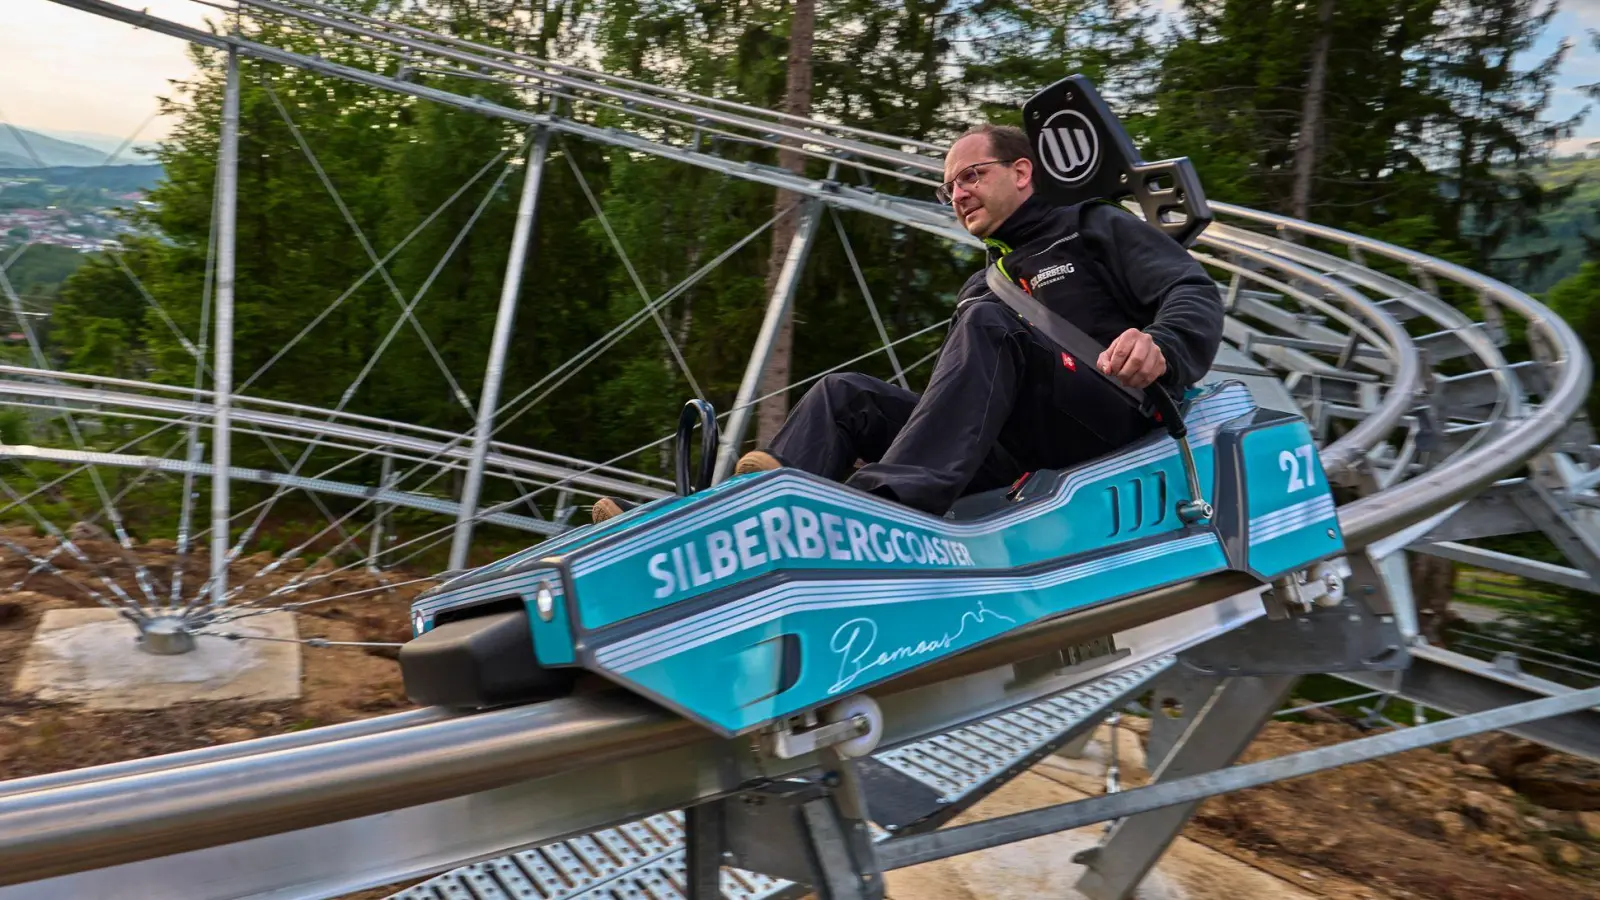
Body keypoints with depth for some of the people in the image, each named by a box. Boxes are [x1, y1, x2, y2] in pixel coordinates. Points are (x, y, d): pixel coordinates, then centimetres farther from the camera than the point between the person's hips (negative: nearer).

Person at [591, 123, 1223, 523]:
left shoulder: (1096, 228, 15)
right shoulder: (982, 288, 30)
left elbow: (1195, 292, -1)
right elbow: (961, 408, 24)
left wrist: (1160, 347, -25)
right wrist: (878, 446, 5)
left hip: (1113, 415, -6)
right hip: (1017, 455, 6)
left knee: (986, 324, -29)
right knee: (845, 395, -7)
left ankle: (888, 505, -49)